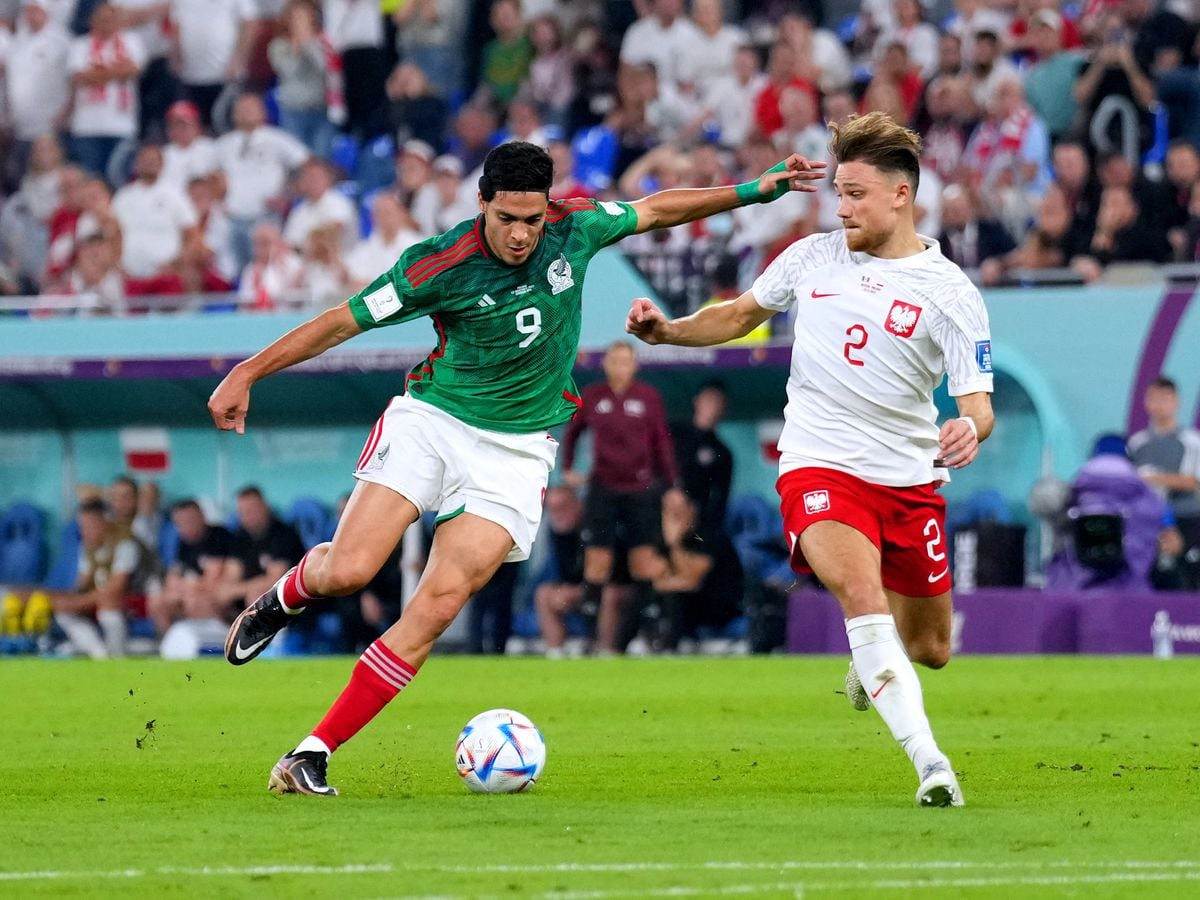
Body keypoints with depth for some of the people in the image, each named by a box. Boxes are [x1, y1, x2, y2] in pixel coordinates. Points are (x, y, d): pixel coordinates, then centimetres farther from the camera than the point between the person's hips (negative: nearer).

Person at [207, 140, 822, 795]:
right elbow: (342, 321, -9)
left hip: (516, 447, 2)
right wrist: (247, 374, -11)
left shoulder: (573, 230, -5)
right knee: (347, 572, -17)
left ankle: (312, 756, -10)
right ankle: (284, 596, 23)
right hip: (430, 420, -2)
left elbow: (656, 209, 15)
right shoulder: (440, 264, -15)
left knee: (439, 604, -13)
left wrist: (754, 190, 13)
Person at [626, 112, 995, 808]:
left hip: (911, 480, 1)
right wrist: (668, 329, 4)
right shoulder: (813, 258, 4)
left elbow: (977, 402, -11)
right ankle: (930, 762, -36)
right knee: (860, 589, -30)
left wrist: (971, 428, -35)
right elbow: (741, 314, 20)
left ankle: (872, 663, 51)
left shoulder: (951, 293, -6)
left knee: (931, 649, 12)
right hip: (820, 468, -1)